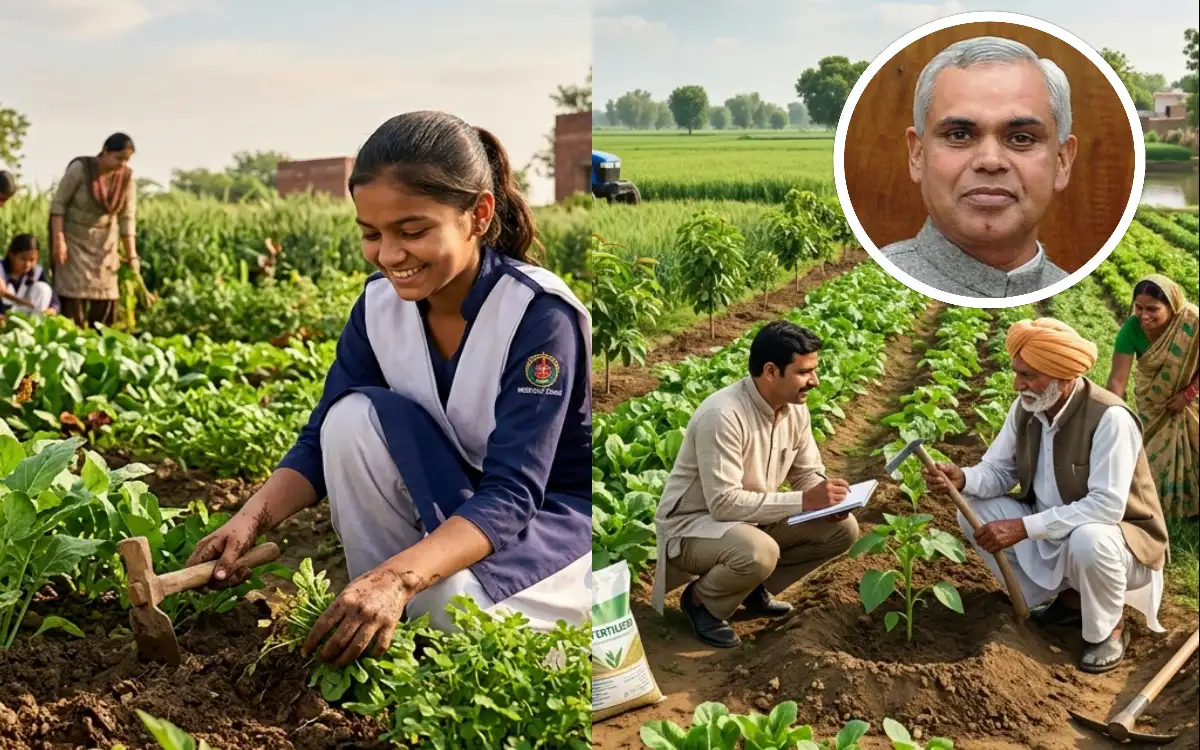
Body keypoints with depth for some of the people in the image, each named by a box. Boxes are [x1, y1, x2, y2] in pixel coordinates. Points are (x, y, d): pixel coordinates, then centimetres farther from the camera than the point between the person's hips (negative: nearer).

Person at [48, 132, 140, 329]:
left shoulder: (127, 178, -10)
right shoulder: (80, 168, -20)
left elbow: (127, 218, -8)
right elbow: (58, 203, -15)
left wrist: (131, 255, -13)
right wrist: (58, 240, -21)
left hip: (104, 243, 4)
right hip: (73, 238, -4)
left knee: (106, 296, -1)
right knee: (75, 293, -10)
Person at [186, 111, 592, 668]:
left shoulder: (539, 315, -27)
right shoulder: (380, 304, -9)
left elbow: (511, 494, -33)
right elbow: (323, 441, -4)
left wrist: (397, 577, -48)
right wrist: (252, 518, -25)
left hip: (559, 513, -5)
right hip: (444, 507, 5)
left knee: (453, 599, -35)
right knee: (353, 417, -21)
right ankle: (382, 620, -11)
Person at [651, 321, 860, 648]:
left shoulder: (796, 409, -5)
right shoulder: (722, 415, -30)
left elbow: (808, 473, 6)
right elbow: (724, 503, -33)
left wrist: (827, 498, -18)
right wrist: (804, 501, -32)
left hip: (752, 519, 8)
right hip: (692, 525, -8)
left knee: (842, 529, -6)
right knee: (758, 552, -38)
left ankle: (754, 588, 11)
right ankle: (702, 600, -5)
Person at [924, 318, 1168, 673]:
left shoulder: (1110, 418, -28)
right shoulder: (1026, 408, -7)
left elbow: (1107, 506, -33)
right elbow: (999, 471, 0)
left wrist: (1023, 527, -36)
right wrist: (962, 478, -25)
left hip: (1117, 538, -7)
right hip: (1050, 532, 7)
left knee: (1088, 541, -40)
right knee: (974, 511, -7)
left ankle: (1109, 628, -6)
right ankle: (1068, 597, 6)